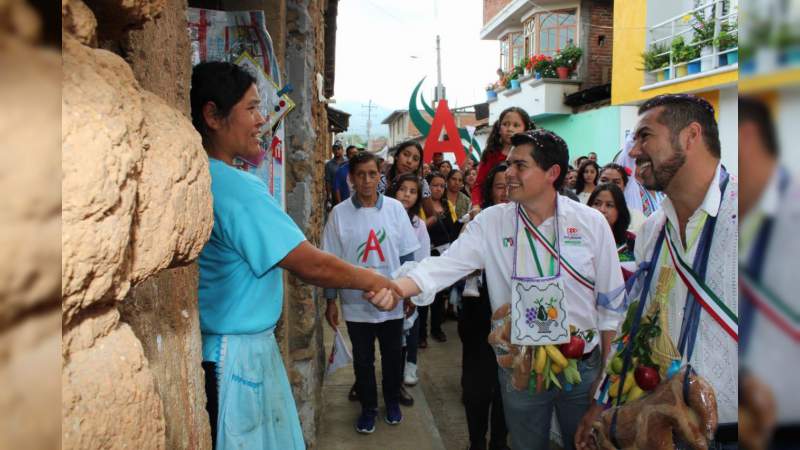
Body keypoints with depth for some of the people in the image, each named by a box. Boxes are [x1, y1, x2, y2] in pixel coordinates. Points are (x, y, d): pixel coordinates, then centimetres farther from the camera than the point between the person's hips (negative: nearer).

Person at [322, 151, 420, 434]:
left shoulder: (395, 208, -4)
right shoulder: (339, 213, -6)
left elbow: (407, 254, 3)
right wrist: (330, 301, -1)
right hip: (356, 302, -1)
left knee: (393, 356, 16)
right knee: (362, 360, 13)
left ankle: (392, 401, 40)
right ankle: (368, 407, 35)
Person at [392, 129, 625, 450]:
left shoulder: (592, 223, -7)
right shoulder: (491, 222, -6)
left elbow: (610, 304, -1)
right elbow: (446, 264, -17)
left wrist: (607, 373, 1)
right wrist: (395, 289, -35)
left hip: (582, 366, 0)